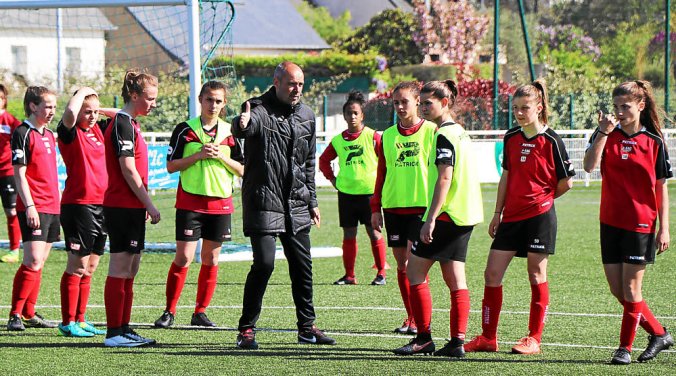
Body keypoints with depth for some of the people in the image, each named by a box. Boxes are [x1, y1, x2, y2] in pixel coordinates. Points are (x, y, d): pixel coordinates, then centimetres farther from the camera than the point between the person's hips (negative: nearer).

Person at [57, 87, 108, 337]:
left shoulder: (97, 130, 13)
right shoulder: (70, 132, -8)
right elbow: (70, 113, -30)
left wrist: (98, 109, 13)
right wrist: (82, 92, -13)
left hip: (100, 204, 8)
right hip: (78, 204, -8)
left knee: (90, 267, 11)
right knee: (77, 266, -5)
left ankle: (80, 319, 18)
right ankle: (68, 322, 0)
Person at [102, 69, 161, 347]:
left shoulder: (129, 123, 17)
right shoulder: (123, 124, -13)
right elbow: (128, 170, -17)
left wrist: (144, 205, 18)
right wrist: (150, 205, -15)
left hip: (131, 208, 10)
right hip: (123, 207, -10)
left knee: (130, 269, 12)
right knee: (120, 269, -7)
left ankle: (123, 329, 17)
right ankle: (114, 332, -6)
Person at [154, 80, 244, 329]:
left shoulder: (230, 132, 8)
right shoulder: (185, 129, 1)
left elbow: (242, 170, 8)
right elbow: (171, 166, -2)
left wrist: (221, 157, -9)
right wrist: (198, 155, -14)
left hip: (220, 203, 3)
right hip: (190, 202, -3)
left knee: (211, 259, 5)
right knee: (183, 257, -8)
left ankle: (200, 312, 13)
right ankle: (169, 312, 0)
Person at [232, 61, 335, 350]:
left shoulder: (306, 116, 11)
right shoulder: (259, 110, -9)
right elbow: (244, 128, -34)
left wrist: (312, 201, 19)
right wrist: (242, 124, -58)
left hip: (296, 206, 6)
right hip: (263, 203, -6)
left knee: (302, 266, 9)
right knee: (264, 264, -12)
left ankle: (307, 327, 19)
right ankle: (247, 329, -2)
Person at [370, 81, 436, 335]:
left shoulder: (431, 131, -2)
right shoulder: (387, 136, 10)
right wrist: (376, 208, 12)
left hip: (421, 207, -4)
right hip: (393, 207, 5)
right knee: (401, 263, 6)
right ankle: (411, 317, 16)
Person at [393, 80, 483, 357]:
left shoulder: (444, 134, -13)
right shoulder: (460, 132, 16)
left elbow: (444, 178, -21)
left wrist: (431, 219, -23)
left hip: (446, 215, -9)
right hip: (464, 216, 9)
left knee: (414, 270, -3)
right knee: (455, 279, 7)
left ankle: (424, 339, -3)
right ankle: (457, 342, 4)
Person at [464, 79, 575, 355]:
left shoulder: (550, 141, -7)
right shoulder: (511, 138, 9)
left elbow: (566, 182, -3)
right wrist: (497, 213, 12)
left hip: (539, 216, -6)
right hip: (512, 216, 6)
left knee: (537, 276, 0)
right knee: (492, 274, 2)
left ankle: (534, 339, 6)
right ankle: (488, 337, 9)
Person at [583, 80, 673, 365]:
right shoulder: (606, 134, 3)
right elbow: (589, 166, -14)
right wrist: (603, 132, -19)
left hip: (641, 224, -4)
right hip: (610, 222, 4)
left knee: (631, 289, -3)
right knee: (617, 290, 6)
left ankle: (625, 347, 9)